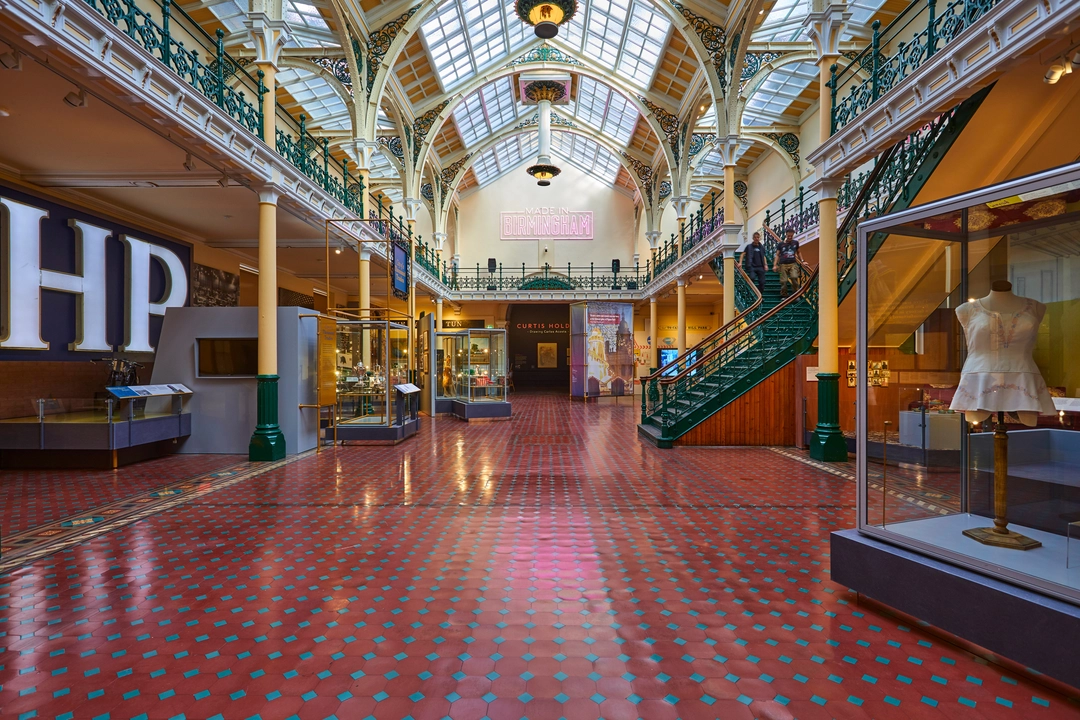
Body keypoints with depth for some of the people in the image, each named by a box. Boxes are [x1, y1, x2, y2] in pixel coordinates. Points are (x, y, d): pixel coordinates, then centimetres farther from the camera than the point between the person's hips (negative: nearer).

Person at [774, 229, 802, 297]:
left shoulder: (795, 243, 12)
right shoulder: (781, 244, 6)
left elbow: (798, 253, 25)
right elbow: (777, 255, 5)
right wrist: (775, 265, -5)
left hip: (793, 264, 1)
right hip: (783, 265, -1)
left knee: (794, 278, -18)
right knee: (784, 281, -4)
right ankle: (784, 295, 10)